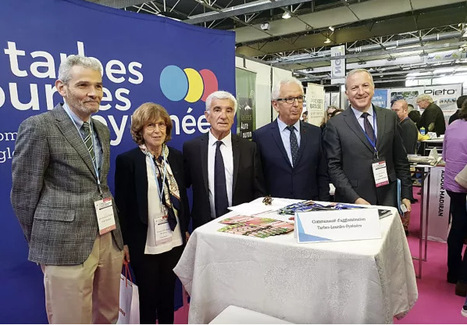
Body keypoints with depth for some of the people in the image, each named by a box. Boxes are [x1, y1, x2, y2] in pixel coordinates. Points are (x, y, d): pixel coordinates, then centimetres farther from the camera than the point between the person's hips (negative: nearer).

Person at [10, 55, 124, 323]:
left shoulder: (102, 130, 12)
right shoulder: (38, 127, -9)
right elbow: (24, 194, -6)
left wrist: (116, 234, 13)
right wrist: (42, 244, 1)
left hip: (109, 240, 7)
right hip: (66, 246, -6)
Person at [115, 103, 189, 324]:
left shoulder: (176, 156, 3)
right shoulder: (127, 160, -11)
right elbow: (122, 205, -8)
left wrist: (186, 229, 11)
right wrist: (124, 243, -6)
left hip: (173, 240, 4)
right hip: (144, 243, -4)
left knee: (168, 293, 18)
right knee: (147, 296, 13)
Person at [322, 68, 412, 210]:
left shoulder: (390, 117, 5)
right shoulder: (335, 125, -6)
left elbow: (401, 160, 9)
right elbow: (334, 167, -8)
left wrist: (406, 195, 6)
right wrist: (355, 198, -15)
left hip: (388, 199, 3)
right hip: (351, 201, -3)